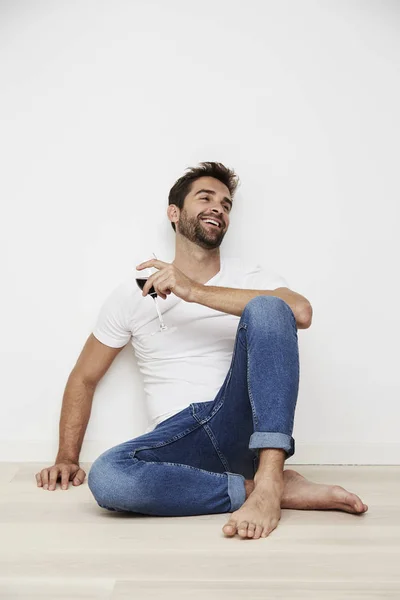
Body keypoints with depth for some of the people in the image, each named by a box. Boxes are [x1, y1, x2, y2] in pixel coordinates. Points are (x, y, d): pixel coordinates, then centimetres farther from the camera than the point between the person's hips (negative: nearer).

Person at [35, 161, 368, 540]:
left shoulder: (250, 277, 8)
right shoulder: (133, 293, 10)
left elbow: (301, 312, -15)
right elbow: (84, 378, 17)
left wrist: (195, 291, -19)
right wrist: (67, 458, 5)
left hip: (241, 421, 0)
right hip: (179, 436, 1)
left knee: (265, 308, -23)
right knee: (105, 478, -31)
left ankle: (268, 483, -30)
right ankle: (269, 489, -21)